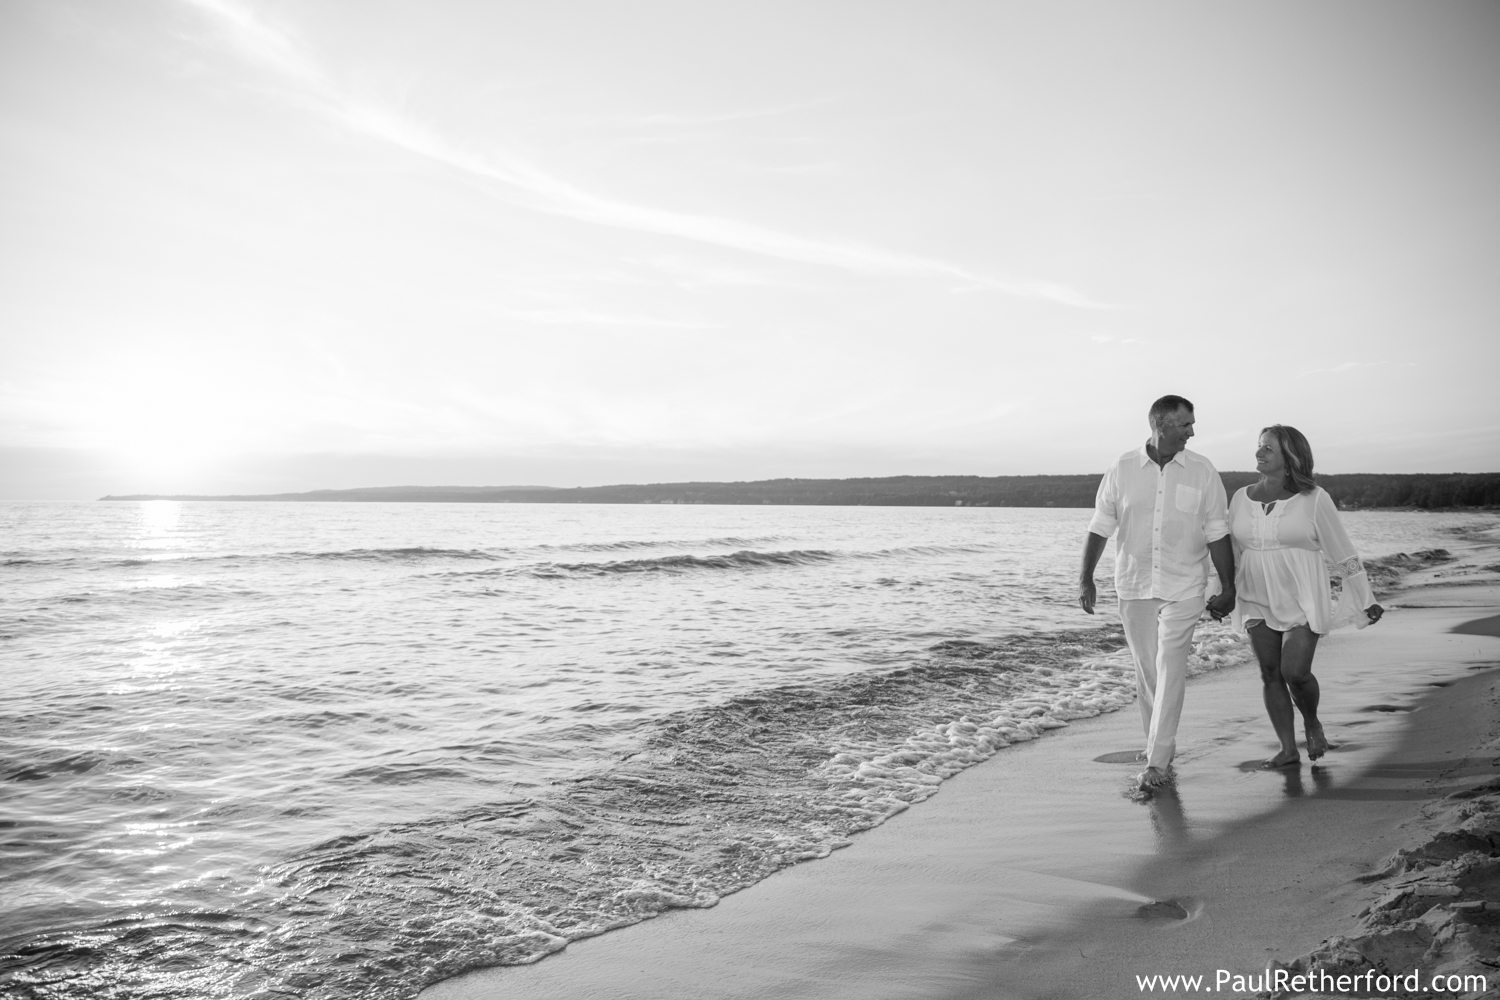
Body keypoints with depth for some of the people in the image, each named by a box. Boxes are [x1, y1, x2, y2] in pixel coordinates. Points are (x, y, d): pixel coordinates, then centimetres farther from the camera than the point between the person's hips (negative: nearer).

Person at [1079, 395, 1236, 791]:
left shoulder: (1202, 472, -1)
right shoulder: (1123, 469, 0)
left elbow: (1217, 534, 3)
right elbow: (1100, 527, 4)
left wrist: (1227, 588, 3)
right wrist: (1086, 578, 0)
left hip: (1183, 587, -2)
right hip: (1134, 586, 2)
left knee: (1170, 669, -9)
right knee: (1146, 670, 10)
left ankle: (1157, 762, -6)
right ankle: (1160, 745, 26)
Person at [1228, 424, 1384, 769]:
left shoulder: (1313, 499, -8)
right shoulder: (1241, 499, 3)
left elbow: (1343, 552, -3)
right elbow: (1231, 553, 13)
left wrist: (1366, 600, 0)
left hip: (1303, 601, -4)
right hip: (1259, 603, 4)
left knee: (1295, 672, -12)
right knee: (1270, 674, 3)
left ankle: (1312, 722, 20)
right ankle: (1288, 750, 12)